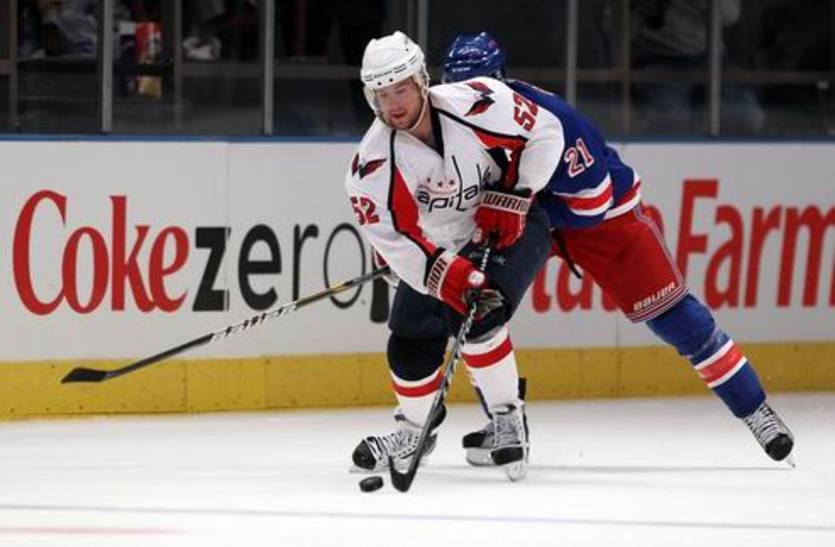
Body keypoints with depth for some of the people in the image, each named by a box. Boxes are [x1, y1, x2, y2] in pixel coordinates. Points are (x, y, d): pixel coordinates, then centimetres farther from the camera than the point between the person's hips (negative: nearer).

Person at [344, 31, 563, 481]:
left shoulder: (476, 105, -27)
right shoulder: (373, 163, -23)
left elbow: (544, 132, -13)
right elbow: (393, 237, -23)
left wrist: (511, 197, -19)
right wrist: (447, 275, -35)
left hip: (511, 226, -4)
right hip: (438, 244, 4)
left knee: (479, 319, -25)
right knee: (412, 340, 1)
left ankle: (508, 419, -8)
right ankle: (414, 430, 26)